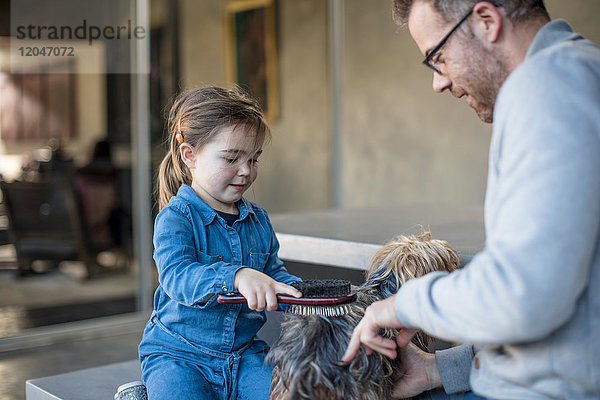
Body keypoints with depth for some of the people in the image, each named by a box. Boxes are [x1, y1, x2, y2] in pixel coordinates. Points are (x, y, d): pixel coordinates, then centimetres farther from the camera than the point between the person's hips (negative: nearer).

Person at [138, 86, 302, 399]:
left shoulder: (258, 219, 9)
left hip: (245, 353, 4)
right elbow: (176, 276, -28)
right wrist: (237, 276, -44)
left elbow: (274, 272, 13)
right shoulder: (175, 217, -12)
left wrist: (300, 292, -10)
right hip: (177, 353, -4)